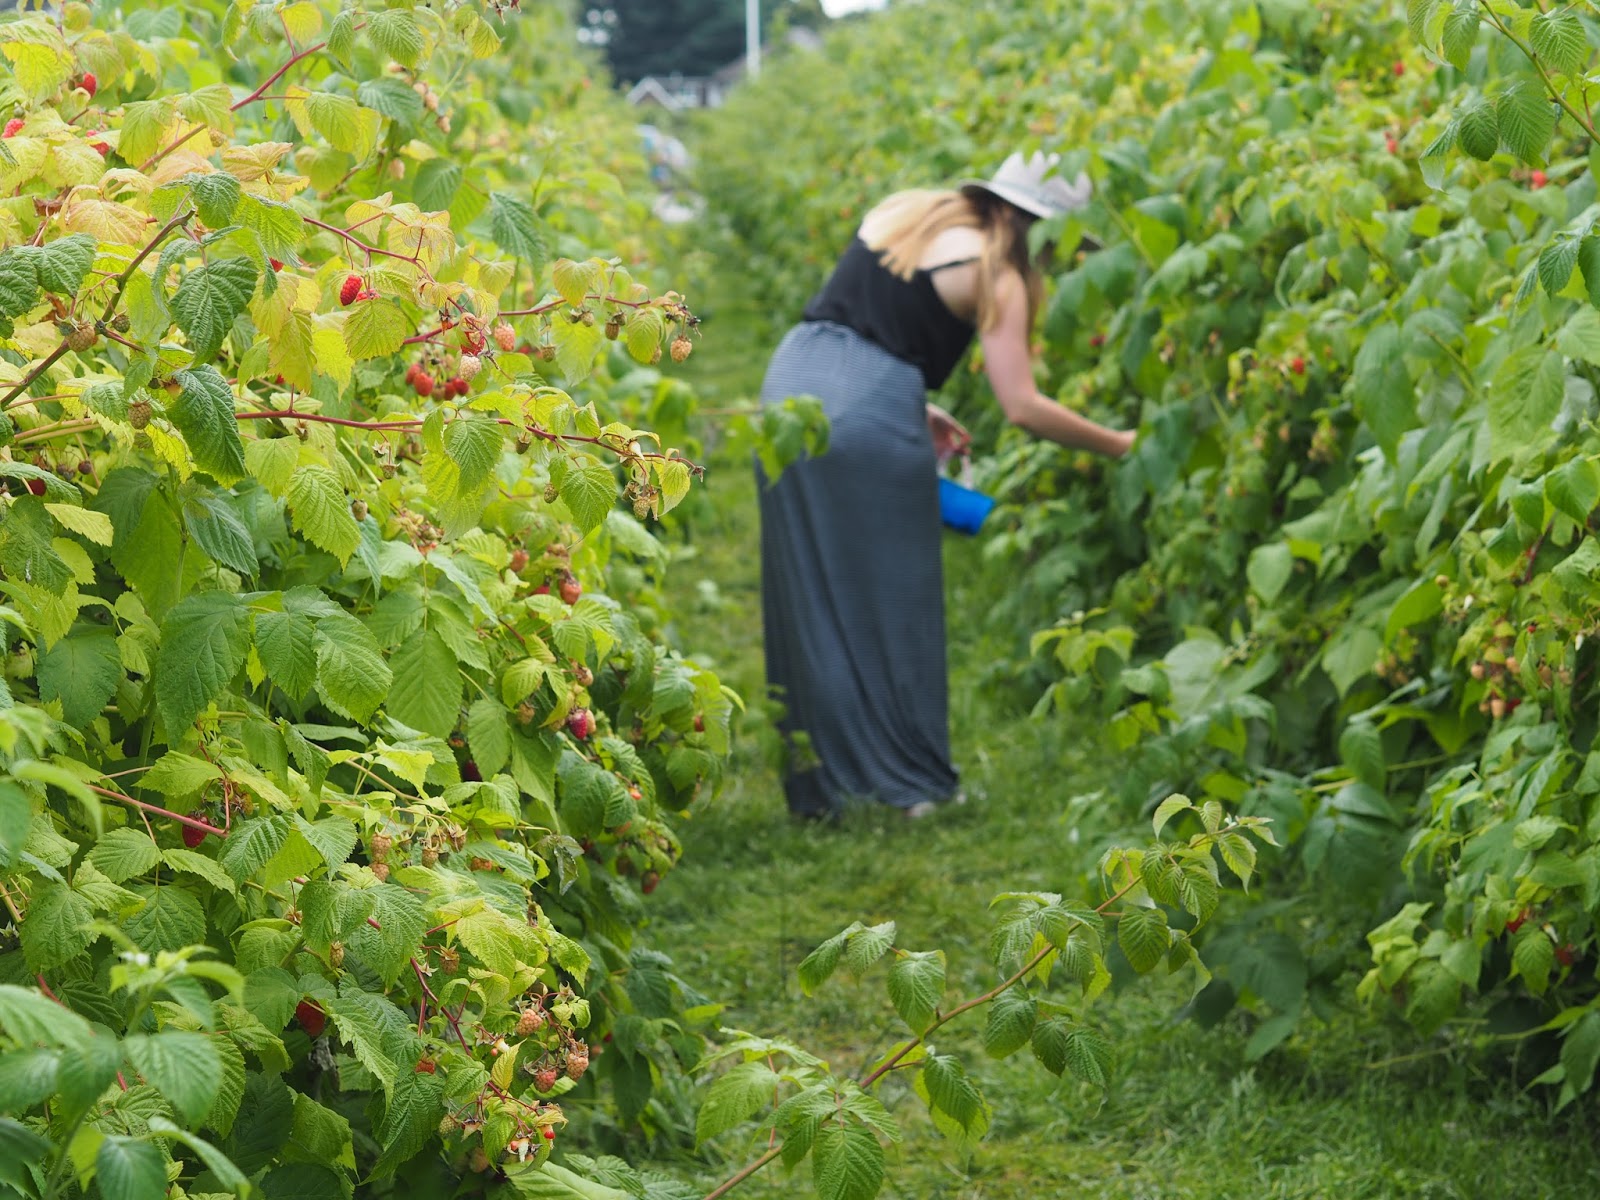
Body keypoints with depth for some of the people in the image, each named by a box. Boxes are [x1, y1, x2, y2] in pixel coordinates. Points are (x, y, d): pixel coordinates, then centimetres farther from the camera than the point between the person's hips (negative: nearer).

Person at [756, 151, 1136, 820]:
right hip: (869, 416, -6)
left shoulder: (898, 212, 19)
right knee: (890, 602, 7)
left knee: (809, 600, 12)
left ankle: (819, 787, 19)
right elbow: (1022, 408, -6)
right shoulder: (994, 275, -1)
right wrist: (1119, 446, 5)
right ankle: (913, 782, 14)